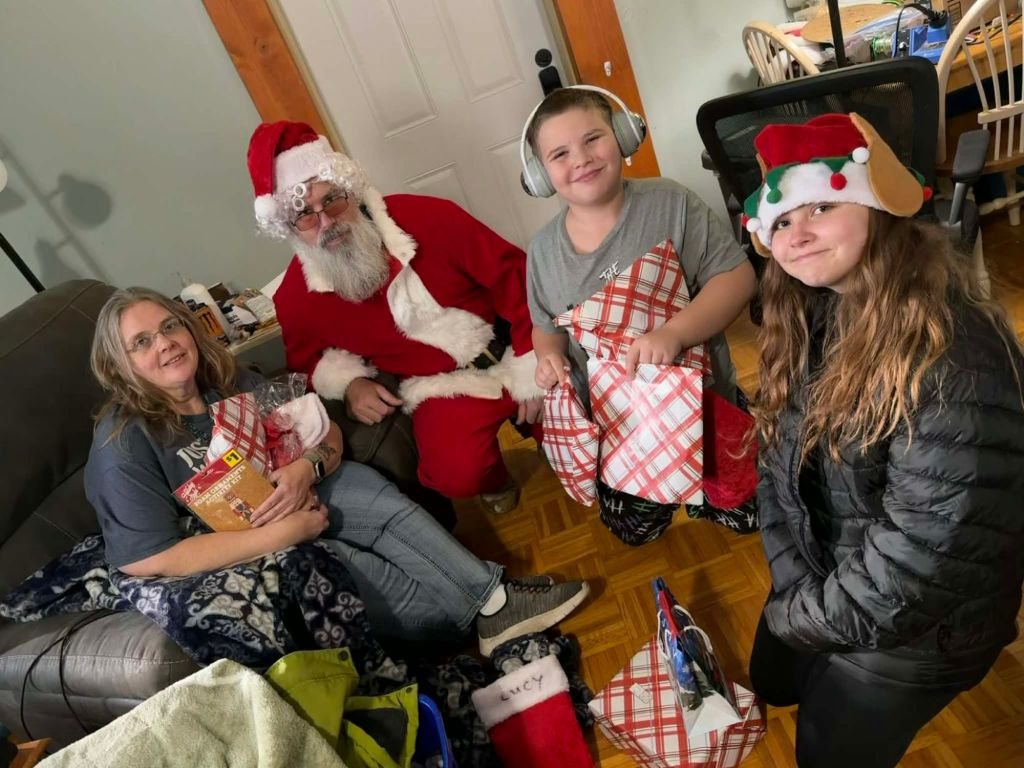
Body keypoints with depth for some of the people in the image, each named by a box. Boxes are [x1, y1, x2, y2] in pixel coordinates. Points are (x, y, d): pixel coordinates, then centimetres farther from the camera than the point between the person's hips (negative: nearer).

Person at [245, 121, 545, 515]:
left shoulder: (428, 218, -13)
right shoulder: (296, 296, -7)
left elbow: (514, 276, -8)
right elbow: (308, 359, 15)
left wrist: (532, 368, -12)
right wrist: (348, 383, -8)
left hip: (513, 355, 1)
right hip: (443, 386, 0)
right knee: (456, 471, -28)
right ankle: (493, 482, 11)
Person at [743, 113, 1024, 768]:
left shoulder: (954, 357, -32)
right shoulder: (808, 320, -7)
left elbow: (927, 554, -31)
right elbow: (780, 464, -3)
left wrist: (801, 616, -17)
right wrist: (794, 585, -12)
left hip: (913, 629, -7)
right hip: (819, 575, 7)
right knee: (774, 684, 29)